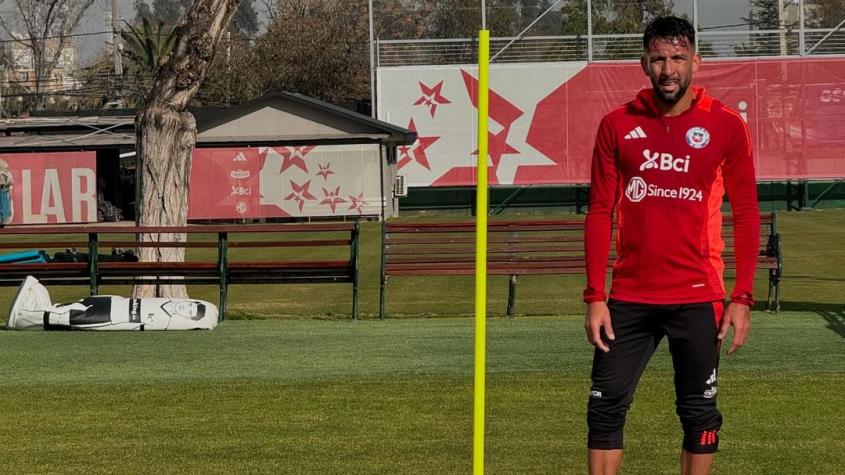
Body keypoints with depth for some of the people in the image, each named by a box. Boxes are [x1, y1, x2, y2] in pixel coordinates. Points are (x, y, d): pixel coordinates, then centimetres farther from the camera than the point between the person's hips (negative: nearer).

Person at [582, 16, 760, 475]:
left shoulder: (726, 126, -2)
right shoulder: (617, 125, 2)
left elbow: (746, 214, 0)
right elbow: (600, 213, 4)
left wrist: (742, 298, -6)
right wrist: (595, 297, -3)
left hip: (698, 298, -1)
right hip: (629, 297, 1)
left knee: (699, 413, 6)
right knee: (605, 407, 0)